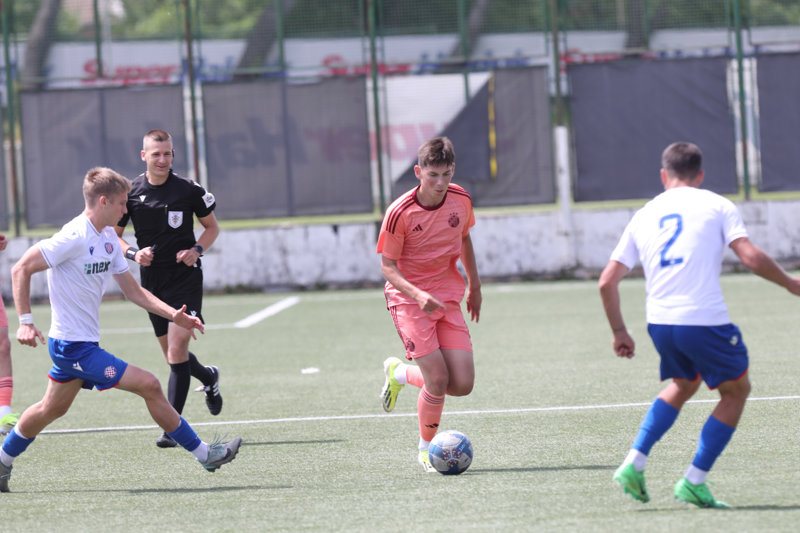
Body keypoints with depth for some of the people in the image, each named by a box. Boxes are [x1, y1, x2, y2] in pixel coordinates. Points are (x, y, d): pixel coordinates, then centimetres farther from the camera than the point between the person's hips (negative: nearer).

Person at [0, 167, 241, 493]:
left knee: (52, 409, 21)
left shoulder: (108, 238, 9)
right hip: (74, 346, -10)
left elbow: (133, 290, 14)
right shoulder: (75, 237, -20)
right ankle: (204, 454, -2)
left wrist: (173, 315, 3)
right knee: (149, 385, -10)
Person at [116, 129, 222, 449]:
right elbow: (113, 235, 9)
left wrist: (197, 250, -10)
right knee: (172, 354, 13)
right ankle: (208, 377, 46)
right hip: (152, 279, 3)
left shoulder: (189, 190, -5)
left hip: (185, 276, -3)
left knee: (177, 351, -13)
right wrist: (133, 253, -10)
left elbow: (212, 227, 8)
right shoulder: (130, 192, 0)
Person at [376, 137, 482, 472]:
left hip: (448, 298, 5)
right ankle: (426, 448, 8)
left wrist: (475, 286, 23)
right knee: (438, 380, -17)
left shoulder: (461, 200, -3)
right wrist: (418, 295, -27)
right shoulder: (400, 213, -17)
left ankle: (400, 373, 23)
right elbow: (387, 266, -10)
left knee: (463, 384, -6)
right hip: (408, 299, -5)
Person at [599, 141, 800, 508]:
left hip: (660, 323, 5)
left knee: (684, 385, 29)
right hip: (705, 320, -5)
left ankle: (634, 463, 15)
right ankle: (694, 482, 9)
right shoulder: (716, 206, 3)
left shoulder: (643, 216, 15)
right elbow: (751, 257, -9)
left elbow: (607, 281, 13)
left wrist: (619, 332, 23)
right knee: (736, 391, 15)